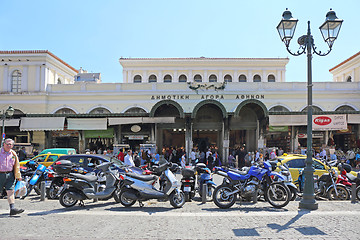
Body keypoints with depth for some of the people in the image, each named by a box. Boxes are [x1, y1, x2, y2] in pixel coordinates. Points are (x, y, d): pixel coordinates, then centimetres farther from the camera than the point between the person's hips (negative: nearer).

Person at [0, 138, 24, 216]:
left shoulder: (13, 154, 11)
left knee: (11, 191, -3)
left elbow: (17, 165, 17)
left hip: (10, 175, 3)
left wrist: (18, 176, 17)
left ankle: (12, 208, -7)